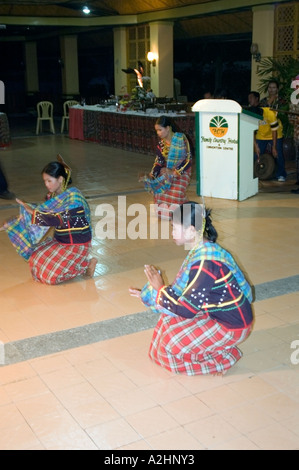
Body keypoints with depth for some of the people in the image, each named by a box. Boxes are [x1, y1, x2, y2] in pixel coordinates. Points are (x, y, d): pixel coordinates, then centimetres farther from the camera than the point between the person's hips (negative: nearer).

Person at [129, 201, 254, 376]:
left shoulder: (205, 262, -30)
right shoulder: (202, 250, 0)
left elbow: (187, 310, -26)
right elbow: (184, 292, 8)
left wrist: (160, 288, -13)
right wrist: (147, 295, 8)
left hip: (232, 327, -9)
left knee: (172, 343, -8)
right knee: (171, 319, 10)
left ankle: (223, 358, 6)